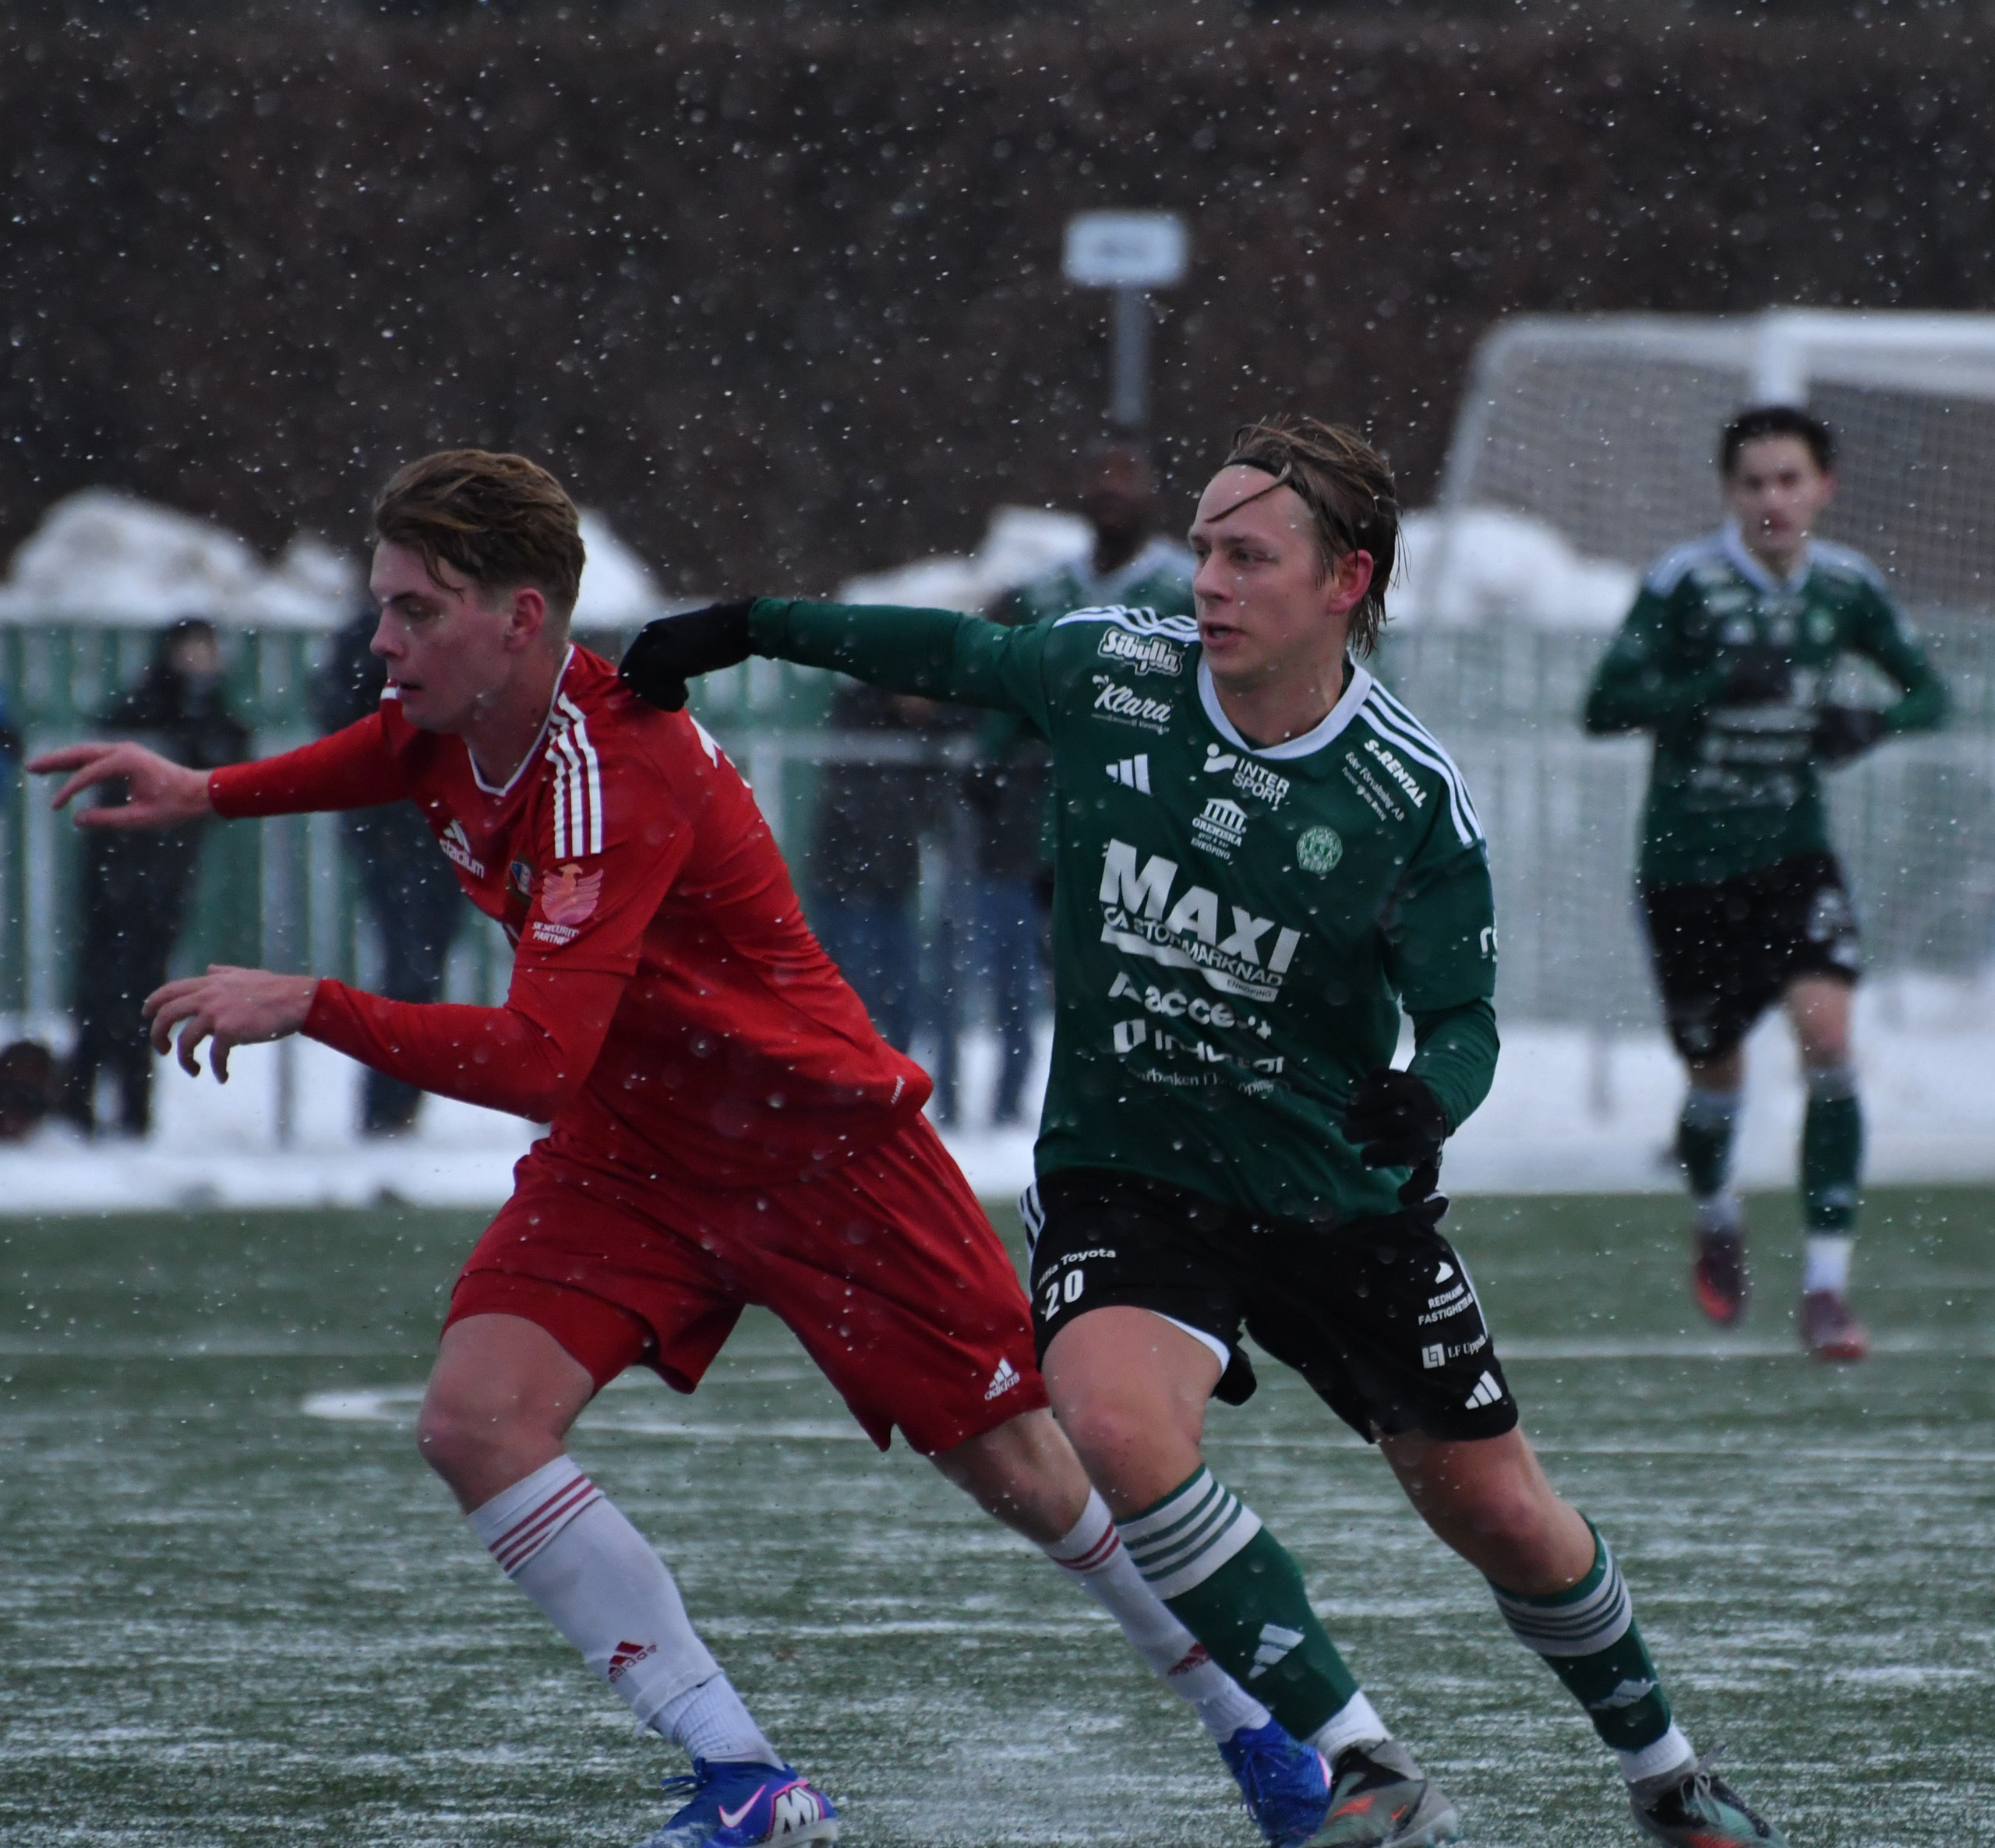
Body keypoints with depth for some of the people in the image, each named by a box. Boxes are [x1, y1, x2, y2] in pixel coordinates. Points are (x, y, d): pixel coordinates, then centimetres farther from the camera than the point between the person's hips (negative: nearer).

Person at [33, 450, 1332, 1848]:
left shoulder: (616, 778, -32)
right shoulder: (456, 719, -7)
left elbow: (538, 1060, -41)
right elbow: (393, 754, 22)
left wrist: (307, 1006, -41)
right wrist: (210, 794, 8)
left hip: (821, 1143, -7)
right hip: (630, 1149, 7)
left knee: (1017, 1468, 2)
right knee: (477, 1421, -16)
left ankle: (1253, 1726, 28)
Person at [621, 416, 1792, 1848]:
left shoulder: (1410, 798, -13)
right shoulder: (1110, 673, -8)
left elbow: (1464, 1020, -9)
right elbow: (953, 653, 12)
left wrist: (1426, 1100, -32)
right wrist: (743, 631, 12)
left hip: (1339, 1195, 0)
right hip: (1122, 1180, 1)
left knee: (1505, 1520, 9)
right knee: (1118, 1430, -31)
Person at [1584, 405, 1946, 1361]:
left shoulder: (1848, 587, -2)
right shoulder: (1685, 583, -14)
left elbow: (1928, 690, 10)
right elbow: (1606, 705, -17)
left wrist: (1874, 722, -13)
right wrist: (1718, 685, -32)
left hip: (1794, 852, 2)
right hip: (1686, 861, -2)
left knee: (1827, 1036, -18)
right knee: (1716, 1075, 8)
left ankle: (1826, 1285, -15)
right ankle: (1715, 1217, 44)